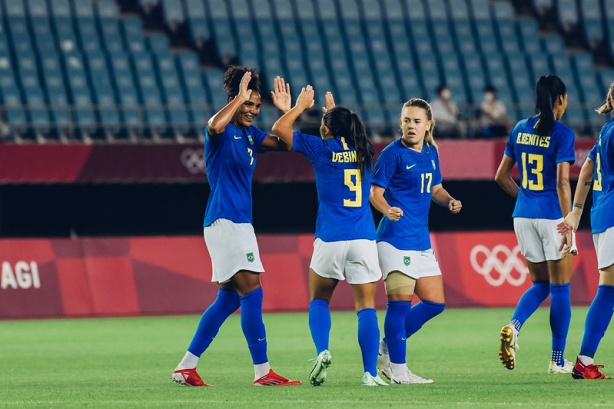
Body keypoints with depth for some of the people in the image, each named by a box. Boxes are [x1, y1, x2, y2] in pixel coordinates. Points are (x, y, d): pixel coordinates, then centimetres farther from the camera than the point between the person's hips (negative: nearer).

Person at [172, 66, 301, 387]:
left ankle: (186, 367, 14)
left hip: (240, 223, 10)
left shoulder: (250, 135, 16)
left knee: (229, 298, 10)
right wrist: (239, 97, -24)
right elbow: (214, 126, -33)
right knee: (252, 293, -13)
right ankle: (262, 372, -13)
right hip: (224, 221, -10)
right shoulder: (222, 131, -9)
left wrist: (286, 111, 2)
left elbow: (283, 143, 13)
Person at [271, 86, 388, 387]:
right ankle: (370, 373, -7)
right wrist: (335, 112, 45)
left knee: (319, 299, 17)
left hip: (330, 239, -2)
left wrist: (301, 106, 23)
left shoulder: (322, 148, -2)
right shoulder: (365, 150, 9)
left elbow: (279, 129, 9)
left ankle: (322, 351, -7)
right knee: (366, 306, 2)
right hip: (364, 239, 2)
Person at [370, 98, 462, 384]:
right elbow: (375, 192, -12)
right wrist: (387, 210, -33)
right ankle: (397, 370, -2)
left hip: (421, 242, 8)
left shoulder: (431, 153, 13)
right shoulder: (392, 154, -9)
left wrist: (449, 201, 4)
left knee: (435, 303, 9)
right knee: (400, 303, -9)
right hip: (396, 239, -8)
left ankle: (387, 347, 22)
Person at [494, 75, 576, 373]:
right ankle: (558, 361, 10)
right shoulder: (562, 134, -10)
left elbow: (501, 176, 12)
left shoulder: (520, 130, 7)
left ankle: (513, 327, -11)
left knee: (540, 284, 17)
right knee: (560, 287, 5)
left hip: (523, 215, 6)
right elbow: (562, 183, -17)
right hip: (552, 214, -6)